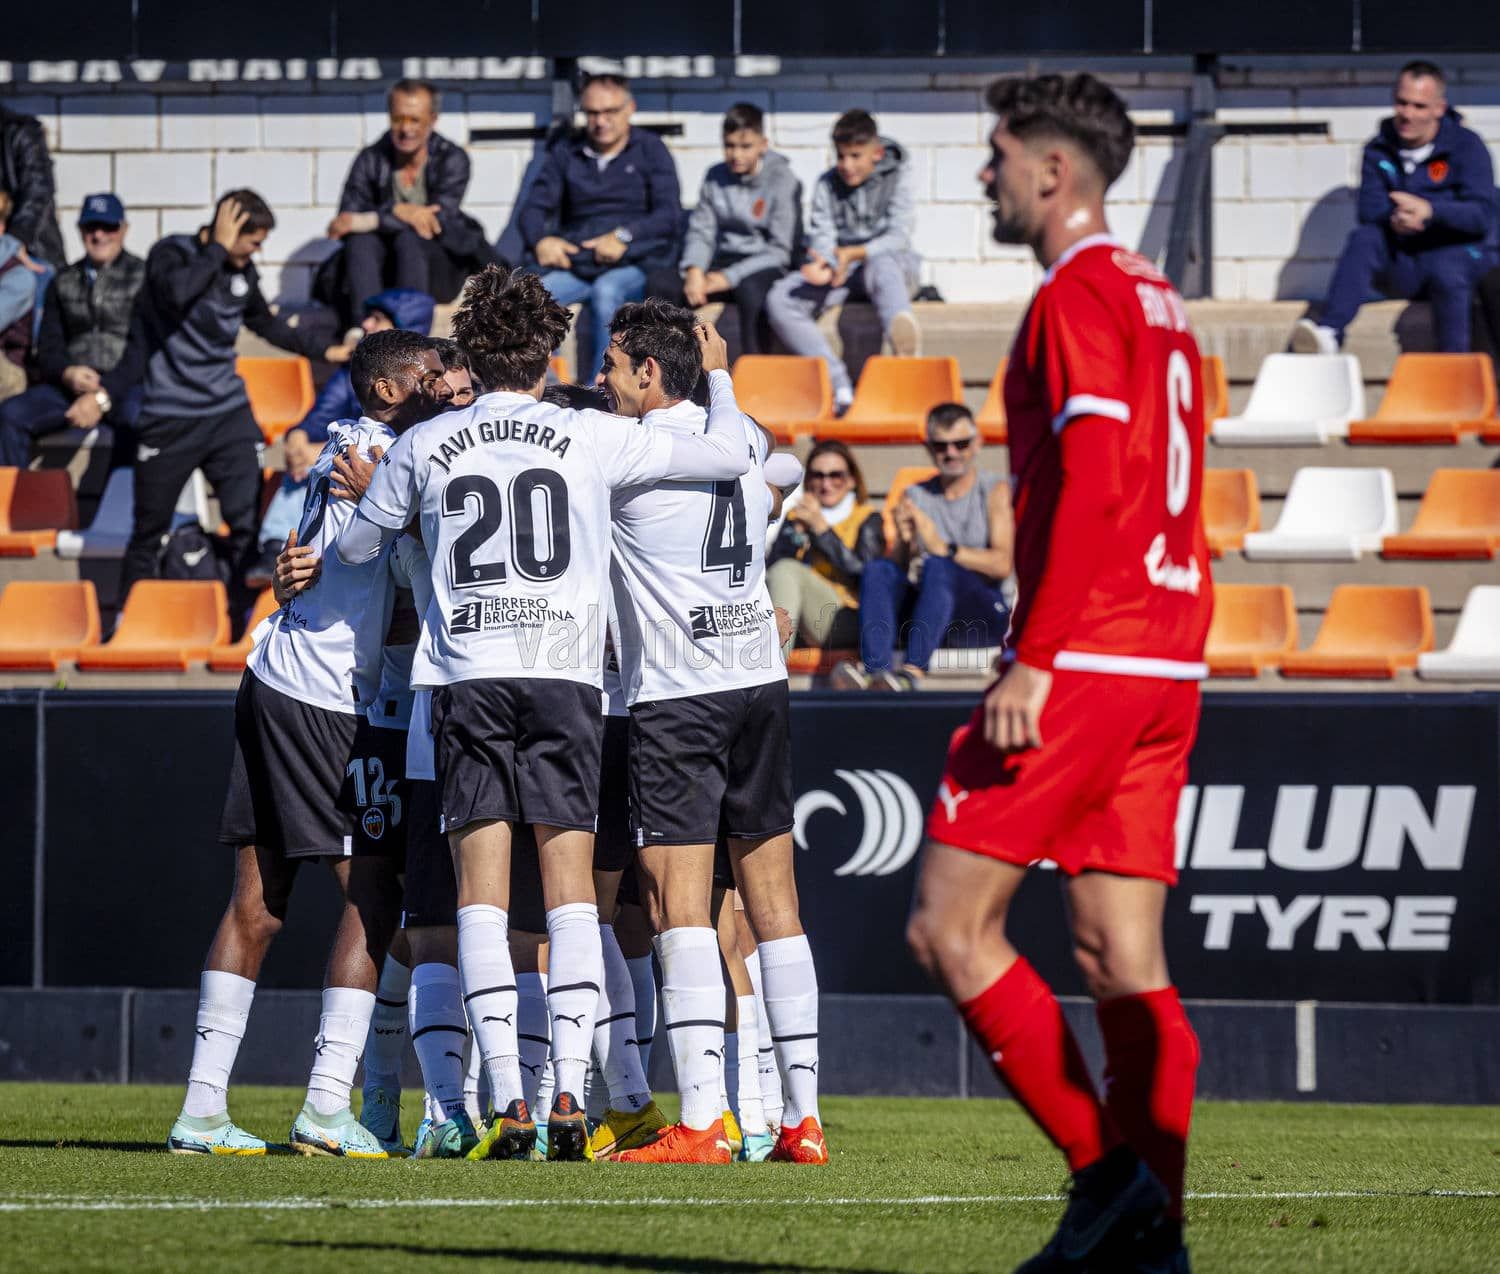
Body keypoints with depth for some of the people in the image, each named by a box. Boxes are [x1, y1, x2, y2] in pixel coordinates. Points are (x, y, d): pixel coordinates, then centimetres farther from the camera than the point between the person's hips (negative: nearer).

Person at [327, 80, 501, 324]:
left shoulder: (452, 159, -5)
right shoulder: (371, 160, 2)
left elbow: (440, 220, -19)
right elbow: (347, 217, -8)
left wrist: (366, 221, -24)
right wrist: (397, 212, -25)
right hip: (388, 273, 2)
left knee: (408, 238, -33)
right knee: (360, 240, -28)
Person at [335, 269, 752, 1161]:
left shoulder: (423, 447, 7)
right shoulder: (590, 438, 3)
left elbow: (355, 546, 21)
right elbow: (729, 456, 5)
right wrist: (718, 375, 24)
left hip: (466, 677, 1)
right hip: (565, 675, -1)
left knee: (482, 893, 1)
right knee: (572, 890, 2)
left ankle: (508, 1099, -9)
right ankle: (570, 1095, -8)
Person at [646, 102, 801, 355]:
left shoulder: (782, 180, -5)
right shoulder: (715, 177, 11)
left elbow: (780, 249, -9)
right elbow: (701, 230, 10)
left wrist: (730, 277, -17)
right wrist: (694, 270, -12)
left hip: (764, 267, -5)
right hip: (723, 261, 5)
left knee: (750, 289, -41)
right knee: (659, 284, -18)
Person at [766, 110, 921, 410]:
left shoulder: (899, 178, 1)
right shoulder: (827, 184, 11)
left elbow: (898, 237, -11)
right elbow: (821, 235, 0)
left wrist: (853, 254, -27)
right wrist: (821, 264, -25)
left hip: (892, 265, -4)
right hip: (839, 272, 4)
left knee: (882, 266, -43)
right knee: (779, 300, -23)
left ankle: (902, 338, -77)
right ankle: (838, 384, -34)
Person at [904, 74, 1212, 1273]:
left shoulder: (1078, 297, -9)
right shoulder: (1157, 301, 19)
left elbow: (1092, 487, -19)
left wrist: (1035, 658, -21)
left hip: (1086, 657, -9)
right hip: (1168, 667, 9)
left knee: (951, 924, -5)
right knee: (1125, 960, 6)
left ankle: (1107, 1174, -10)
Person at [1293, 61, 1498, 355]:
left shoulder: (1466, 146, -4)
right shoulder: (1380, 150, 7)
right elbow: (1369, 209, -5)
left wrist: (1429, 210, -32)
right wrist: (1394, 218, -29)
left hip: (1463, 255, -3)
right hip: (1404, 266, 3)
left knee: (1447, 271, -37)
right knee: (1363, 238, -25)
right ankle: (1329, 333, -41)